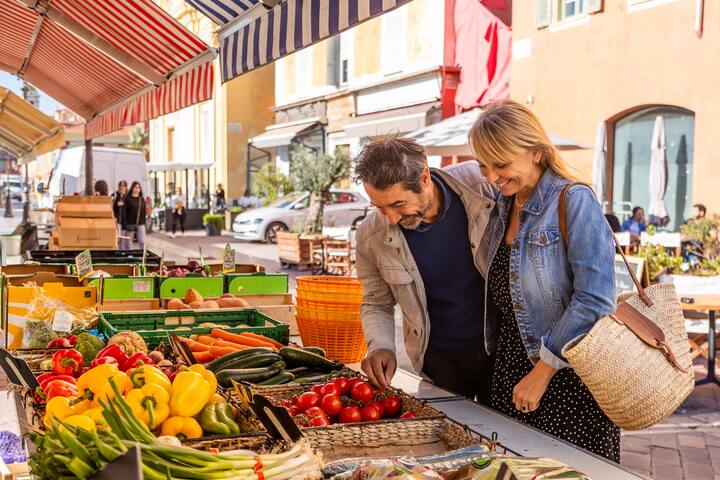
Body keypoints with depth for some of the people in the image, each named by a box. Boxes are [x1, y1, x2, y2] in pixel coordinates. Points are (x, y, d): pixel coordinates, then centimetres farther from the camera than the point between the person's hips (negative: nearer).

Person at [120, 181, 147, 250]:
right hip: (130, 224, -3)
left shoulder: (142, 199, 10)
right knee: (127, 244, 4)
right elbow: (123, 213, -7)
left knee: (143, 242, -4)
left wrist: (144, 223, 7)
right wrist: (125, 225, -12)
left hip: (140, 224, 3)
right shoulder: (127, 199, -3)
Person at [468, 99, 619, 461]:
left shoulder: (574, 201, -13)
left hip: (570, 380, -6)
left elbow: (594, 300, -20)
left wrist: (542, 372, -16)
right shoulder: (504, 207, 9)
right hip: (512, 373, 6)